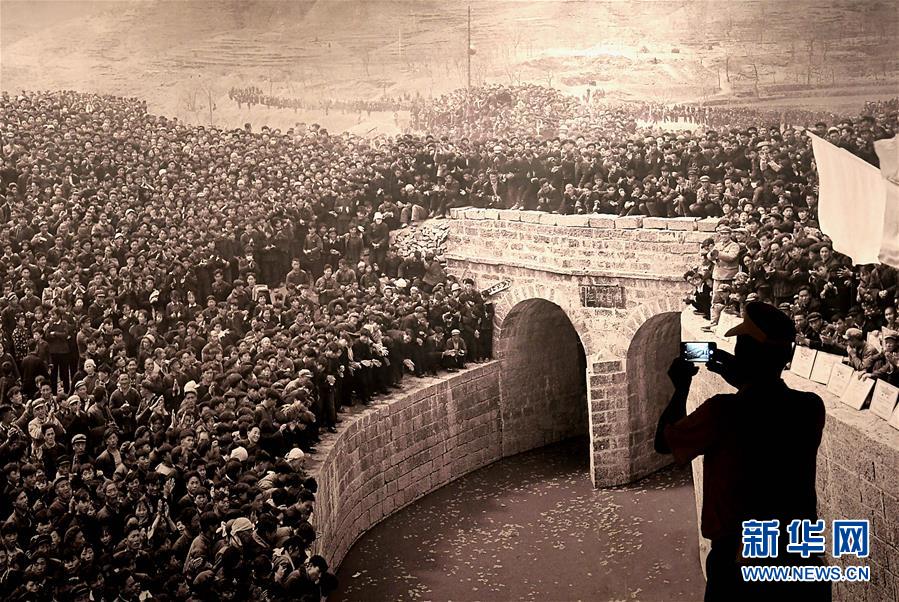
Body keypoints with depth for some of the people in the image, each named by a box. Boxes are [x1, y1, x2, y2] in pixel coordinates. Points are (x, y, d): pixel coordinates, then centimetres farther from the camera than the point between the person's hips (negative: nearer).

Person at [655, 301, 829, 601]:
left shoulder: (723, 411, -17)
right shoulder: (811, 408, -6)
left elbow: (664, 441, 0)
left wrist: (681, 387, 13)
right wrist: (743, 383, 20)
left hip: (739, 560, -3)